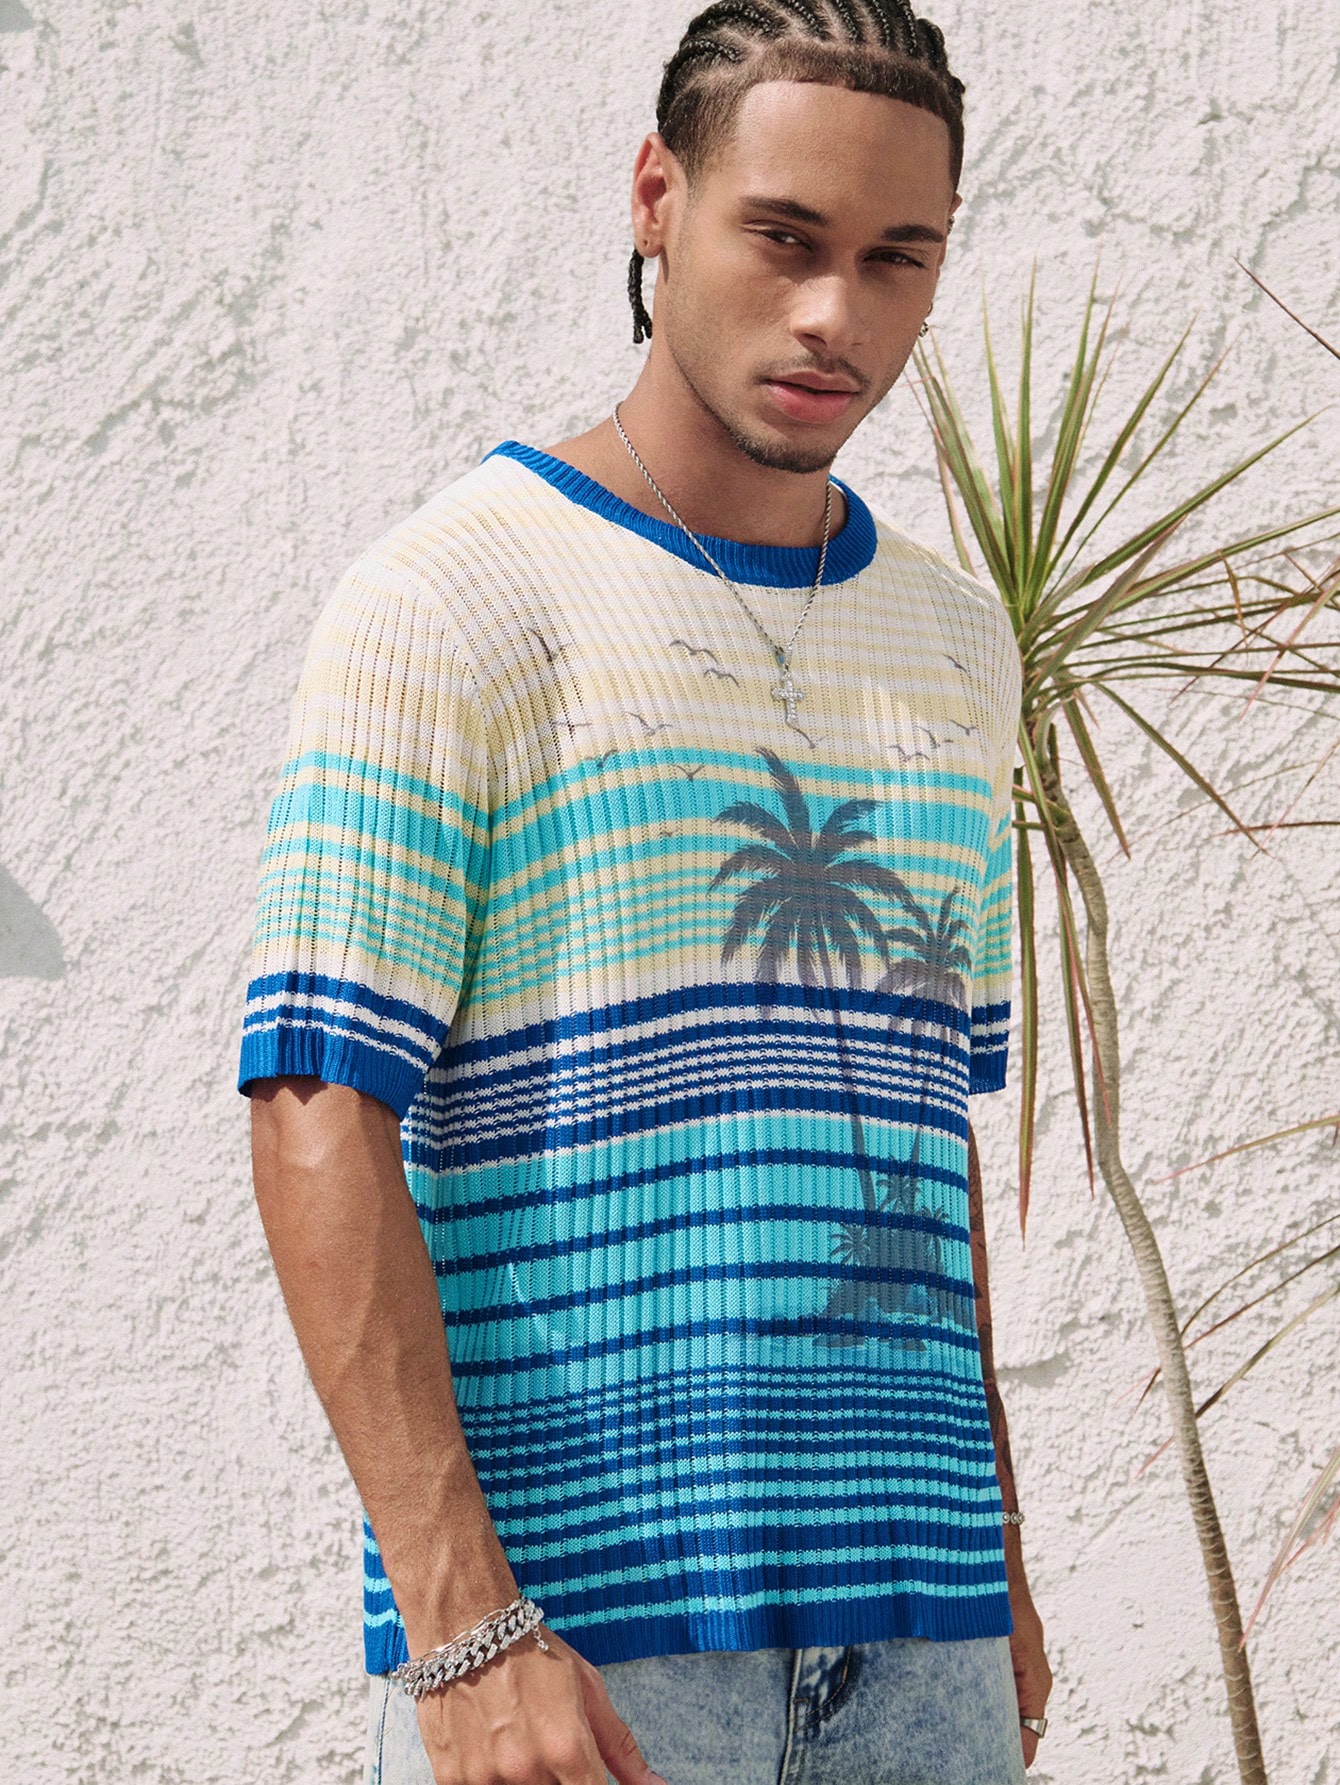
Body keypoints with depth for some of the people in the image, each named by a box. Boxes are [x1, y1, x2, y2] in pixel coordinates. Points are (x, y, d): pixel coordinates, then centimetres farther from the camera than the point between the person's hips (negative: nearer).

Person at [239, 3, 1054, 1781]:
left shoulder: (954, 640, 15)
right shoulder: (444, 607, -5)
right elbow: (318, 1124, -11)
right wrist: (466, 1633, -18)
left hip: (908, 1628, 6)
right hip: (575, 1622, -5)